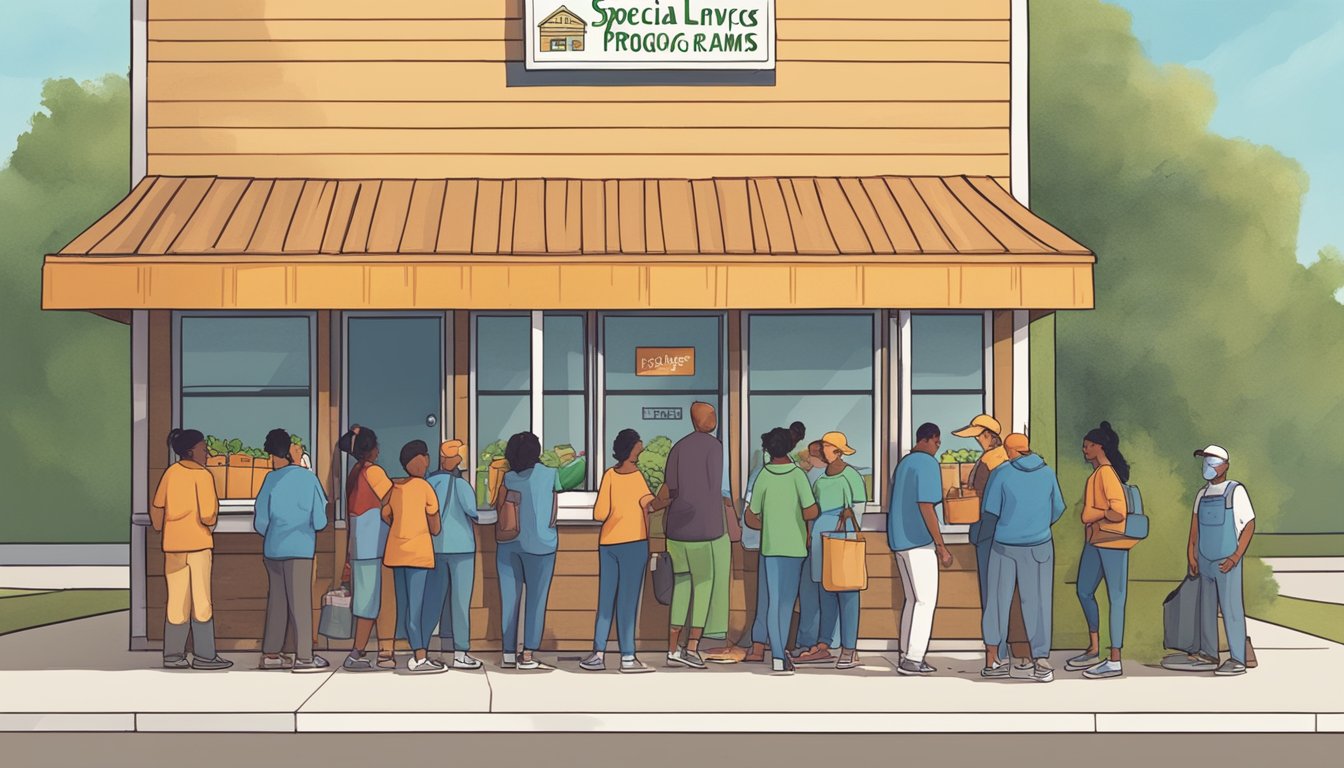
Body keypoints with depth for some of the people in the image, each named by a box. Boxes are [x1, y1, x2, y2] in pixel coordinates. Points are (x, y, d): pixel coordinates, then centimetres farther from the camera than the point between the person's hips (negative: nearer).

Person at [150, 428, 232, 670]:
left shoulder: (171, 473, 5)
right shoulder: (202, 475, -11)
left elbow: (156, 507, 8)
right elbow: (207, 515, -16)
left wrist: (161, 529, 23)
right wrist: (210, 522, 6)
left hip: (173, 544, 5)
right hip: (198, 543, -5)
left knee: (177, 599, 9)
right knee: (200, 599, 0)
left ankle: (173, 653, 10)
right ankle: (204, 655, 2)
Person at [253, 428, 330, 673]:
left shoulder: (271, 479, 1)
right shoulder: (309, 479, -3)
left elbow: (260, 522, 3)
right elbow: (320, 522, -2)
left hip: (273, 549, 3)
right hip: (299, 549, -3)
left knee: (276, 601, 11)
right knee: (300, 602, -1)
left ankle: (270, 654, 15)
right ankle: (303, 657, -2)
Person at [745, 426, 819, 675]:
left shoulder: (763, 477, -3)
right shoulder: (797, 474, -8)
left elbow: (751, 519, 2)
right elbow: (811, 511, -16)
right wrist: (799, 518, 6)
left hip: (771, 545, 1)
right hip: (795, 545, -1)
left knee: (774, 600, 2)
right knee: (788, 600, 12)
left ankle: (777, 657, -5)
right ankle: (781, 649, 14)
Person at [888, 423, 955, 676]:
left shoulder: (904, 463, 16)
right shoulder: (928, 463, -11)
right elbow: (925, 506, -18)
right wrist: (941, 546, -16)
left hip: (899, 540, 9)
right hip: (919, 541, -9)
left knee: (912, 598, 14)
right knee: (926, 600, -5)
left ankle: (907, 656, 13)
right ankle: (913, 659, -8)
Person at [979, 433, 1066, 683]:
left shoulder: (1001, 473, -9)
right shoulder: (1047, 473, -1)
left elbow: (991, 511, -5)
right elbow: (1057, 510, 9)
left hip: (1005, 544, -1)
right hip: (1039, 545, 1)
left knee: (998, 600, 9)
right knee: (1037, 602, 3)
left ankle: (991, 661, 12)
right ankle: (1041, 661, -5)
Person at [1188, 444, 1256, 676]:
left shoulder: (1235, 491, -3)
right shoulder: (1202, 494, 15)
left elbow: (1250, 525, -5)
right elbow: (1195, 526, 14)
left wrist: (1236, 557, -12)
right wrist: (1191, 555, 3)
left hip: (1226, 562, -6)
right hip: (1205, 561, 6)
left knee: (1230, 608, -8)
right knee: (1206, 609, 7)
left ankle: (1238, 660, -7)